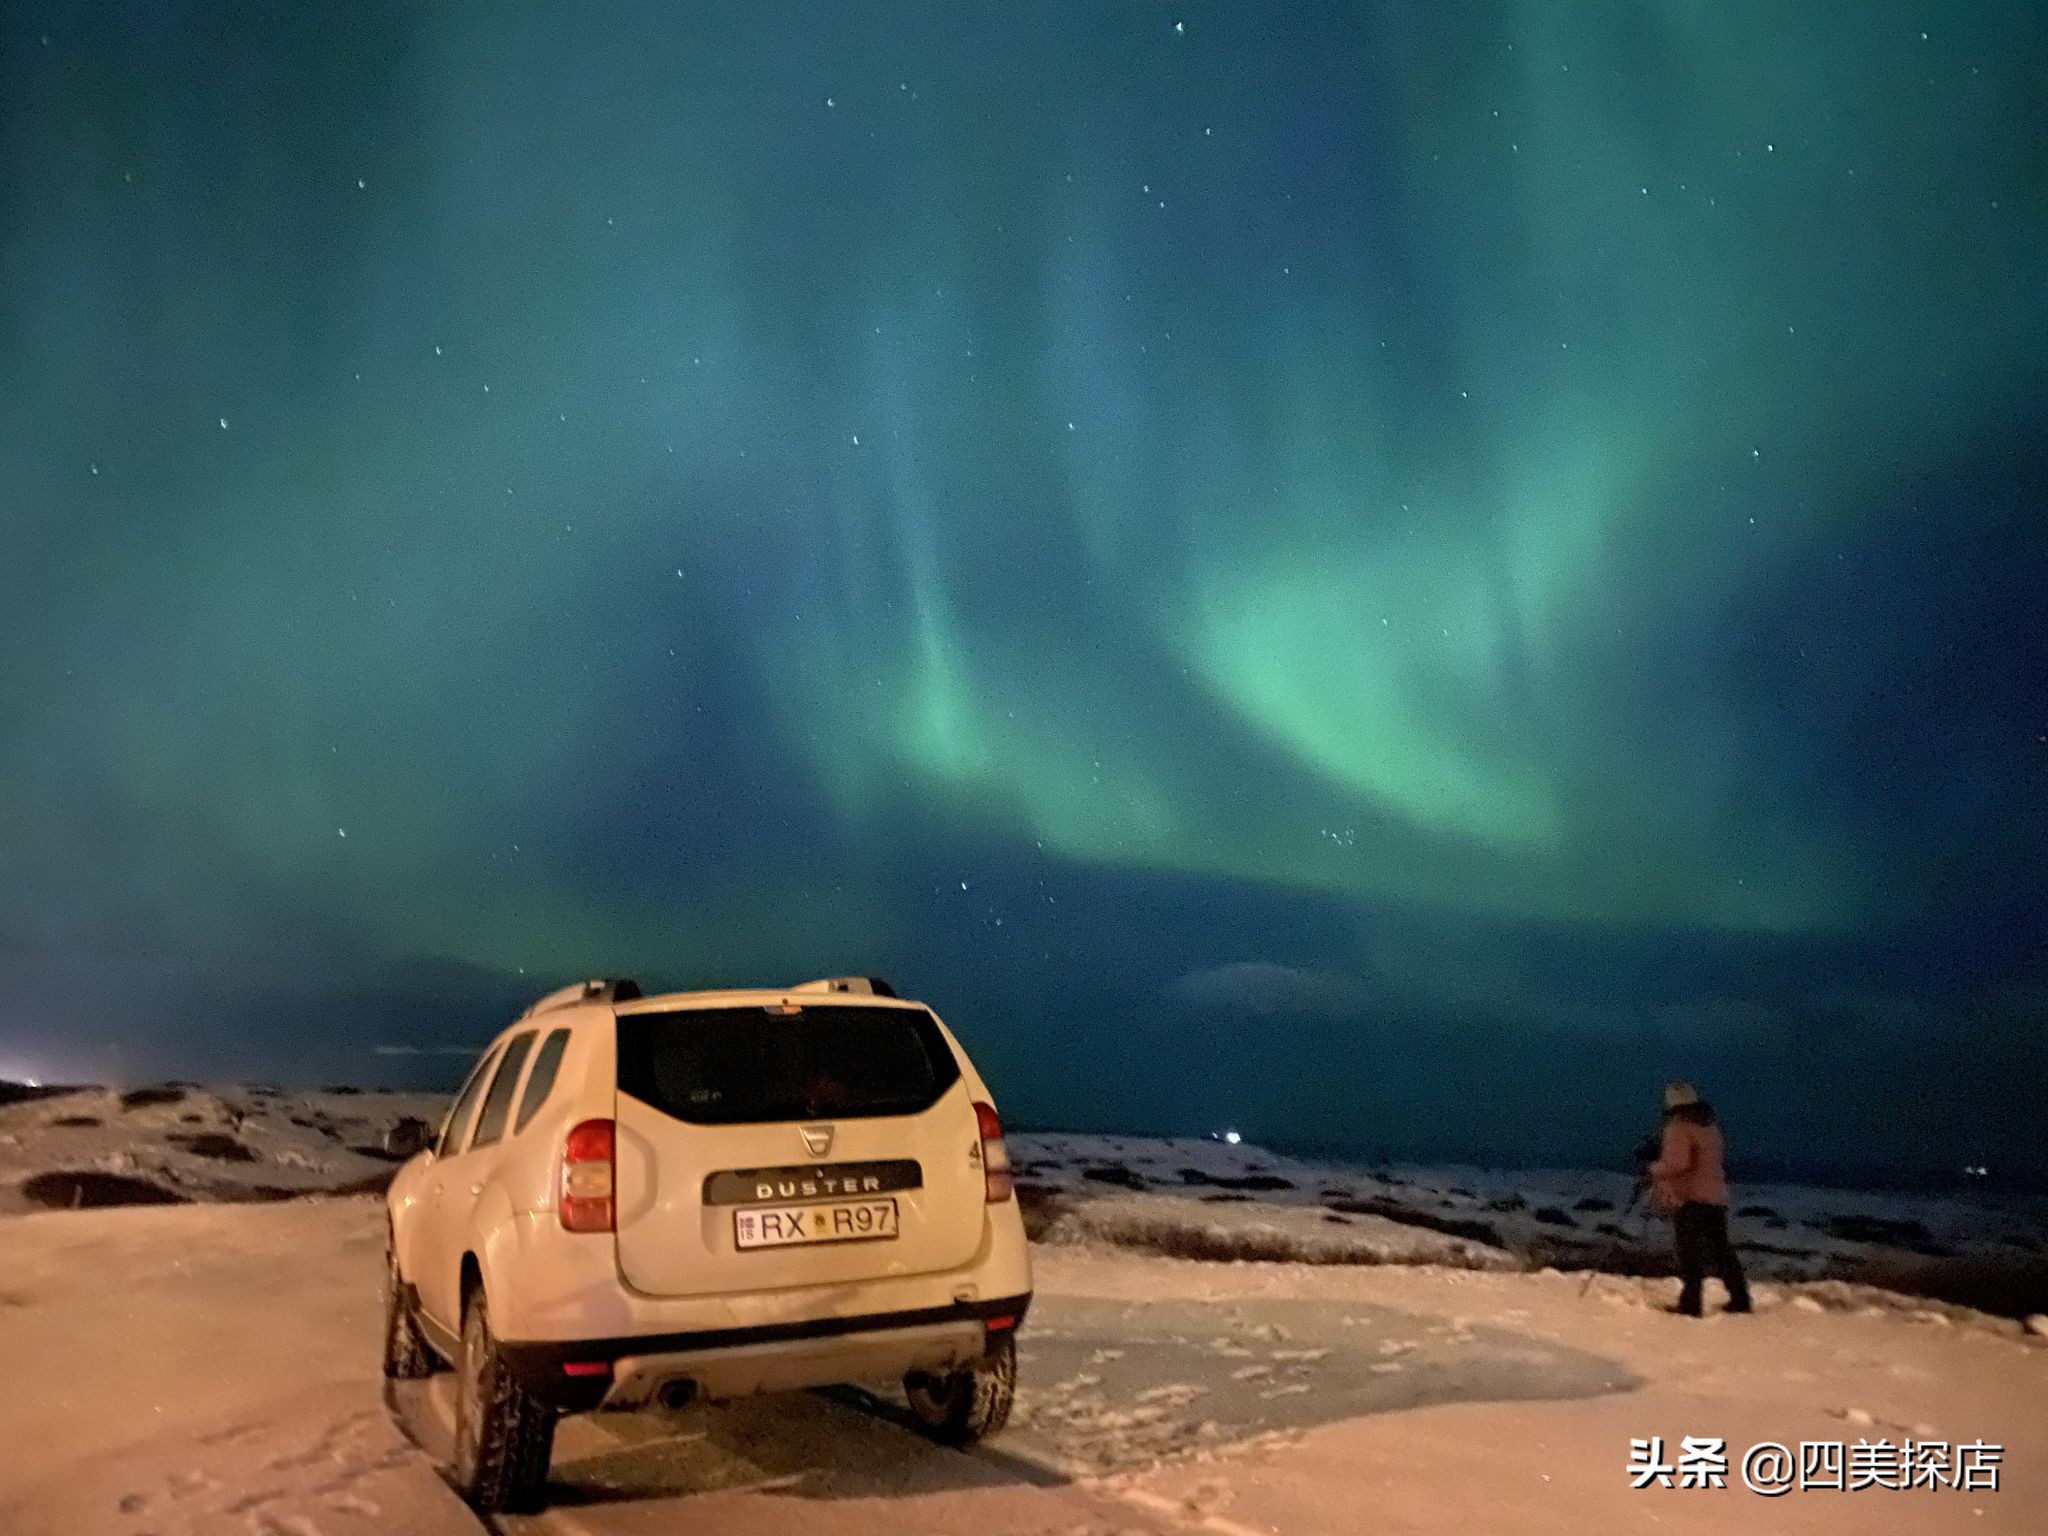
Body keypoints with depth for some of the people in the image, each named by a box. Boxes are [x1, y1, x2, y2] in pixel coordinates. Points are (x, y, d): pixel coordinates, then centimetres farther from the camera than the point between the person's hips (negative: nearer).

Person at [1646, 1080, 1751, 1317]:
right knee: (1721, 1250, 16)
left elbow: (1677, 1163, -23)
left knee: (1691, 1253, -5)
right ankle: (1740, 1299, 19)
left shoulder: (1679, 1128, -12)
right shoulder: (1710, 1127, 15)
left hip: (1690, 1199, -8)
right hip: (1717, 1197, 8)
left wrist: (1653, 1170, -8)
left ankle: (1690, 1304, -6)